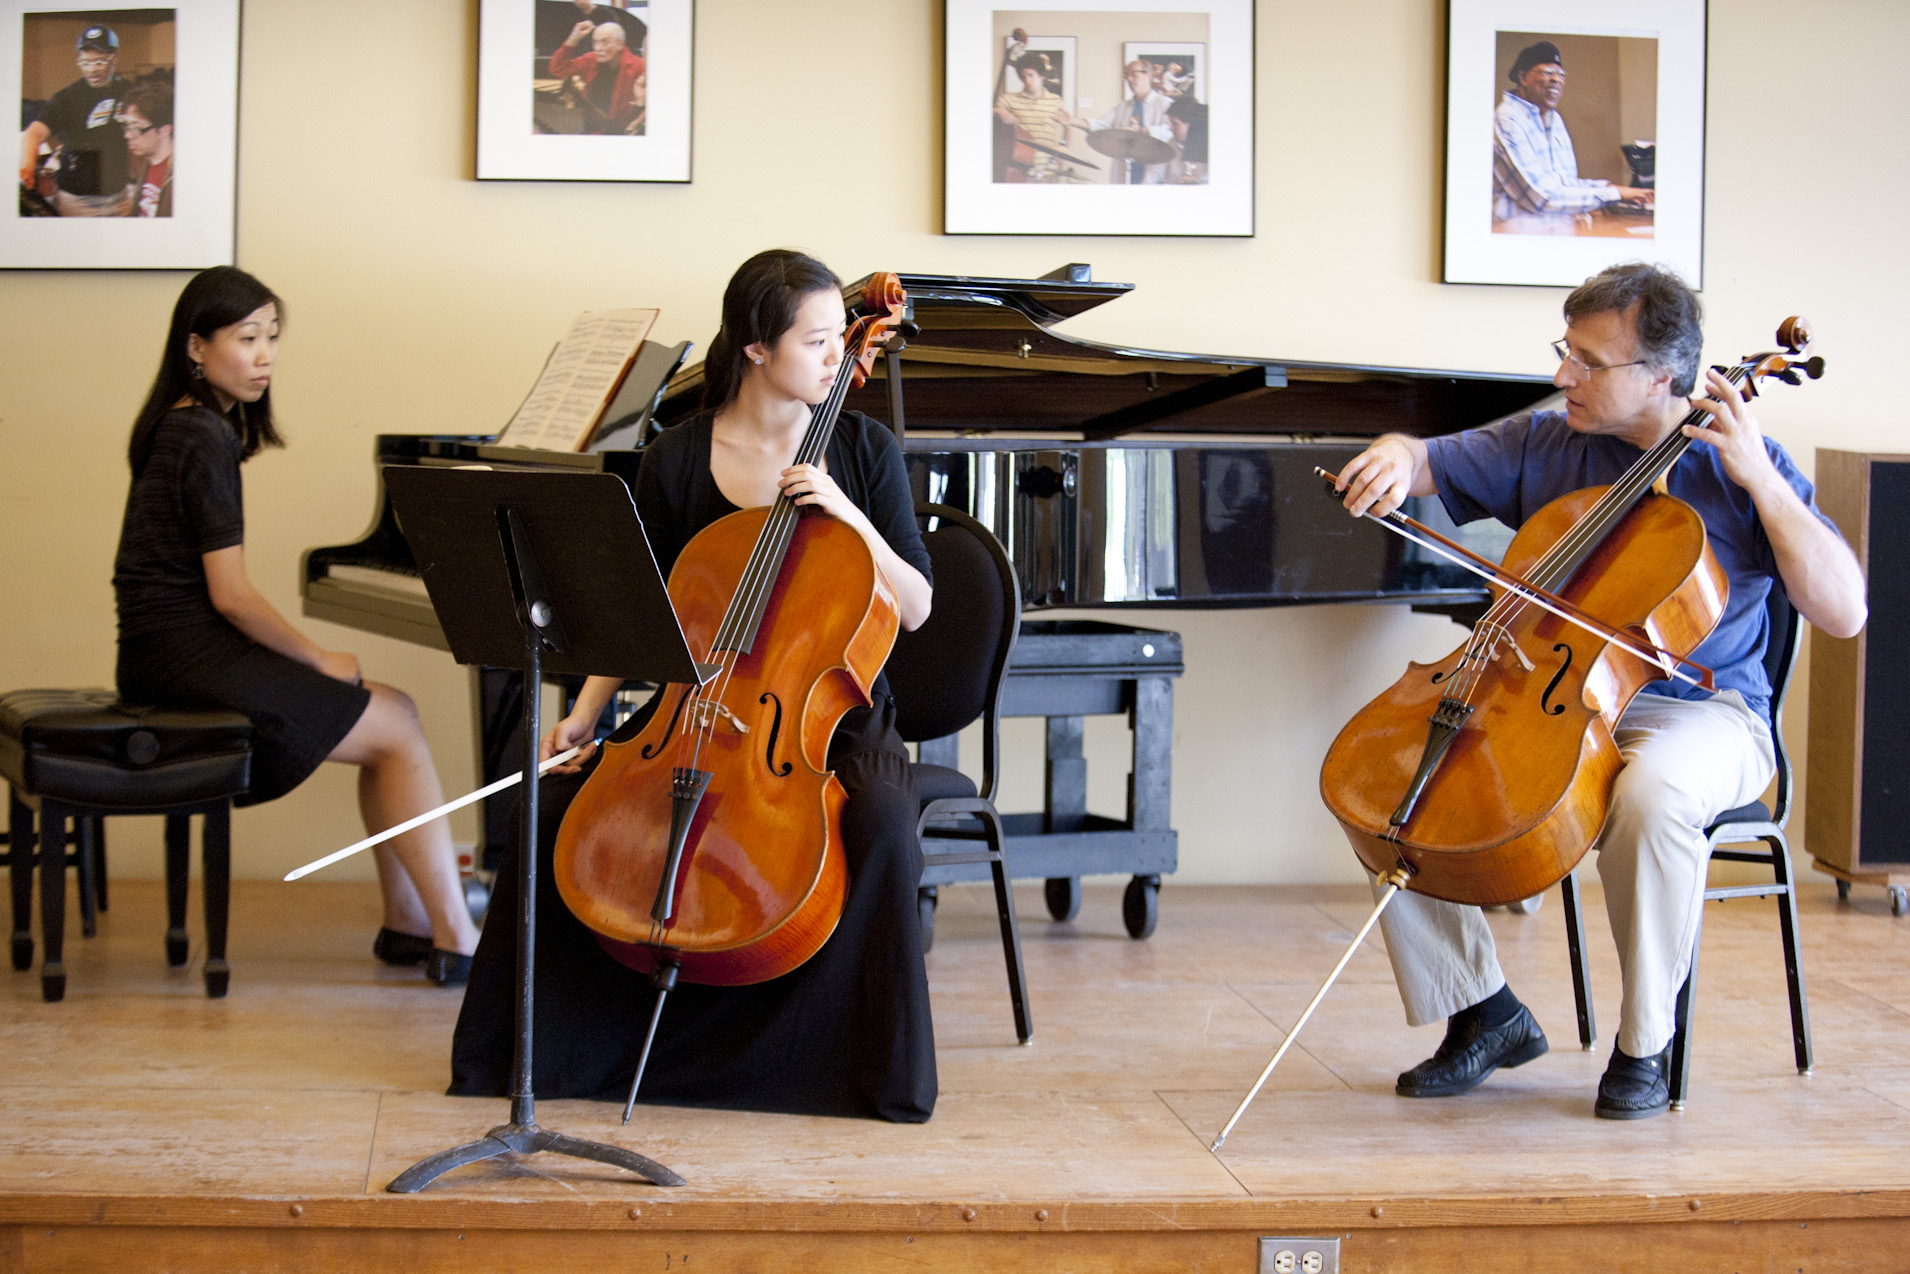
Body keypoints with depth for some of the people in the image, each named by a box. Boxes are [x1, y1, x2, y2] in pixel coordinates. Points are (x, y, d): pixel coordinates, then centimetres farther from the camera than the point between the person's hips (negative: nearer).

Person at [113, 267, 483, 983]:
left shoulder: (182, 427, 14)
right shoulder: (206, 438, -16)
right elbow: (230, 595, -19)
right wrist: (319, 662, -6)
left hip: (171, 649, 9)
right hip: (186, 659, -9)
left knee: (393, 713, 10)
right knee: (396, 728, -6)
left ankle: (408, 923, 9)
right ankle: (458, 942, -6)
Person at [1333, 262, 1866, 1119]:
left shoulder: (1738, 468, -2)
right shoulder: (1541, 446, 8)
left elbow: (1844, 613, -10)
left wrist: (1761, 480, -16)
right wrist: (1399, 454, -14)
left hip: (1700, 715, -4)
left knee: (1653, 792, -41)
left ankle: (1644, 1044, -18)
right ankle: (1485, 1010, -3)